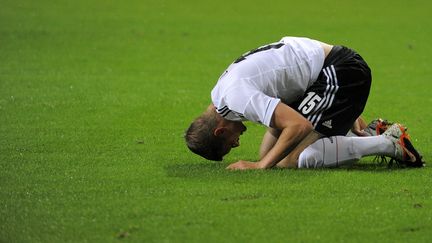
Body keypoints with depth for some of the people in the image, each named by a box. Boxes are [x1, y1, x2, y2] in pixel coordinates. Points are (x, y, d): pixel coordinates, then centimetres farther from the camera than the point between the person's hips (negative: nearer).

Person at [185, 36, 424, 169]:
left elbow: (300, 126, -29)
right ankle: (371, 134, 12)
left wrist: (261, 166, -20)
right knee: (269, 151, 6)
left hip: (341, 72, -11)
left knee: (290, 159, -18)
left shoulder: (236, 95, -21)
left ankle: (388, 144, -11)